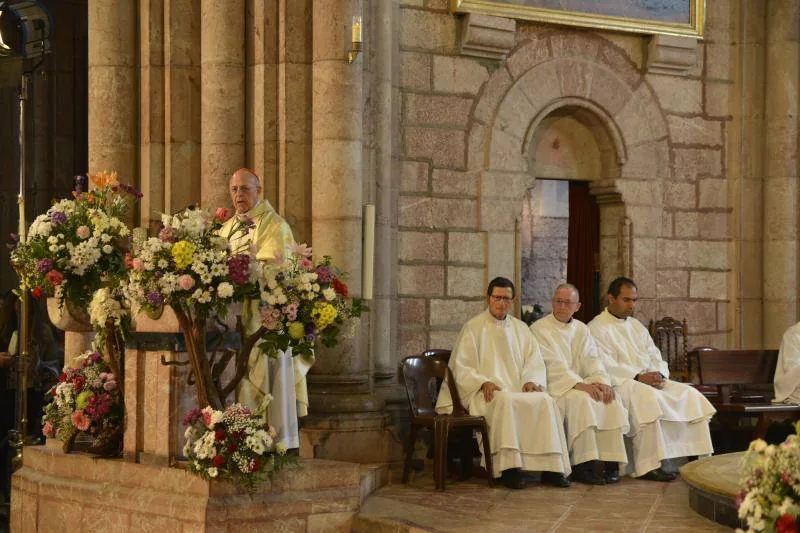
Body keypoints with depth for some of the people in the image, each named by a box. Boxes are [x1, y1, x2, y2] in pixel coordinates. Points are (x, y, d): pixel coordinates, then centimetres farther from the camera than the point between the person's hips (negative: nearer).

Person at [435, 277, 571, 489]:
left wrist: (531, 381, -7)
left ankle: (550, 467, -26)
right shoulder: (473, 327, 7)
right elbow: (459, 368, 1)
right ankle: (510, 468, -38)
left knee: (546, 400, -26)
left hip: (519, 392, 4)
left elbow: (535, 362, 15)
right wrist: (483, 382, -16)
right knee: (505, 401, -38)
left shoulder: (520, 328, 20)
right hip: (486, 393, -4)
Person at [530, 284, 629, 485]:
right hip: (554, 386, -6)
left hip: (581, 384, 6)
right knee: (582, 399, -34)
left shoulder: (582, 330, 18)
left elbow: (592, 359, 7)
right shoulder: (539, 329, -2)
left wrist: (601, 381, -14)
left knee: (611, 400, -22)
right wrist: (579, 384, -25)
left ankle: (610, 462, -24)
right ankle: (583, 466, -34)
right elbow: (552, 365, -13)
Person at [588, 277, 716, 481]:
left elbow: (655, 357, 17)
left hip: (650, 380, 7)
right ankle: (647, 466, -39)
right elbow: (605, 367, -13)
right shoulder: (596, 328, -1)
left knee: (691, 395, -12)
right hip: (619, 384, -7)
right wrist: (638, 377, -22)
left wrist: (659, 375, -6)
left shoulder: (637, 326, 23)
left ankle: (700, 458, -16)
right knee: (647, 397, -37)